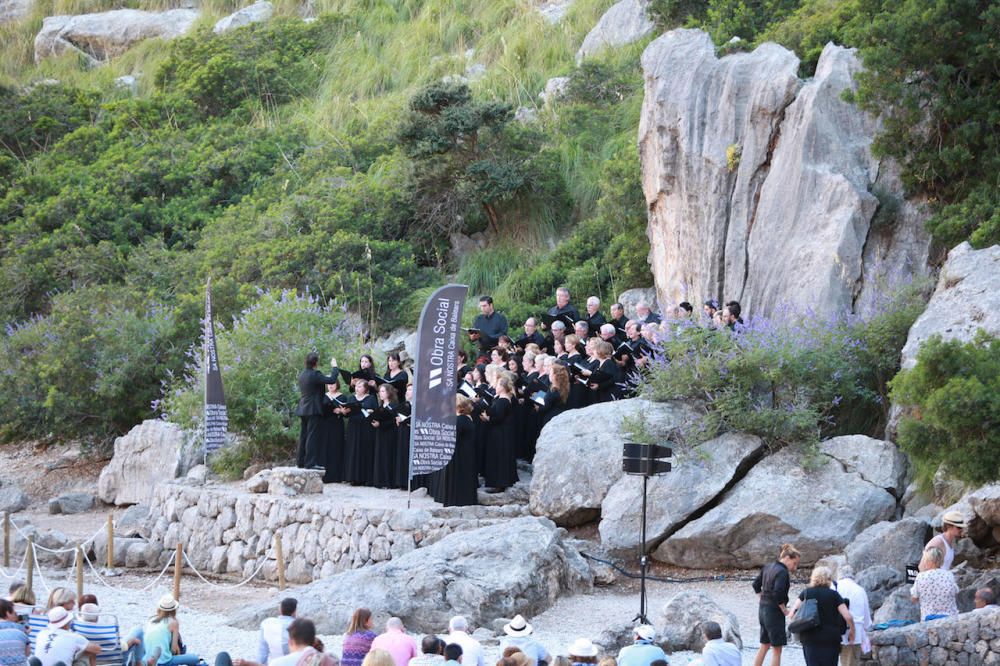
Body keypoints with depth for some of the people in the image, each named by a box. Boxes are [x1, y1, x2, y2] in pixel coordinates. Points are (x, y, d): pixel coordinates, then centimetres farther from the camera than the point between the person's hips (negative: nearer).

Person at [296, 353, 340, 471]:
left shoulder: (302, 374, 10)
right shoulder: (315, 375, -16)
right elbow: (332, 380, -19)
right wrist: (334, 367, -5)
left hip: (303, 409, 8)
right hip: (313, 410, -8)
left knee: (303, 436, 12)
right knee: (312, 436, -7)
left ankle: (301, 461, 16)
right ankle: (310, 463, -9)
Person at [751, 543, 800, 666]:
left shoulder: (768, 568, 10)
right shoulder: (782, 572, -18)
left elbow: (756, 585, 17)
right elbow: (778, 594, -26)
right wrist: (785, 611, -15)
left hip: (763, 609, 9)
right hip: (774, 612, -9)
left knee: (764, 646, 18)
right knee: (777, 649, -1)